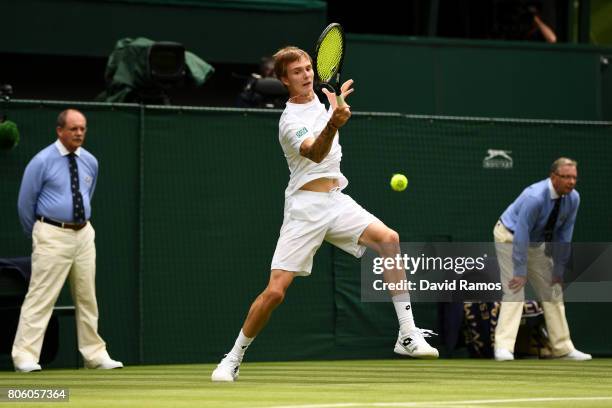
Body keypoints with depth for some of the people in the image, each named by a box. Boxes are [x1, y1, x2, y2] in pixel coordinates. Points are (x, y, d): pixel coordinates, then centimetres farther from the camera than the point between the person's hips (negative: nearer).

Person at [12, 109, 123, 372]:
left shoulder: (90, 162, 8)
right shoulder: (42, 162, -9)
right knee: (41, 296, -9)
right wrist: (38, 235, 9)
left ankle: (94, 355, 17)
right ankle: (25, 357, -9)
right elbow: (25, 203, -1)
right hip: (53, 235, -6)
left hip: (84, 233, 6)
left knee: (87, 298, 10)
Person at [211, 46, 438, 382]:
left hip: (336, 201, 6)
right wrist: (333, 123, -51)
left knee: (388, 239, -20)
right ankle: (233, 360, 8)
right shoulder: (290, 121, -14)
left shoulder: (318, 98, 12)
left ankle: (408, 336, -19)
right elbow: (316, 153, -34)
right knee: (275, 291, -13)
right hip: (305, 208, -6)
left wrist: (338, 99, 44)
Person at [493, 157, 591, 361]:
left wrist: (559, 269, -5)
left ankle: (562, 348, 14)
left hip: (537, 242, 7)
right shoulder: (535, 197, -34)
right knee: (515, 290, -19)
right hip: (510, 237, -7)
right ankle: (503, 348, -23)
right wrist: (520, 272, -31)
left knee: (553, 289, 7)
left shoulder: (573, 198, -13)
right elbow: (521, 235, -32)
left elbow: (564, 235, -5)